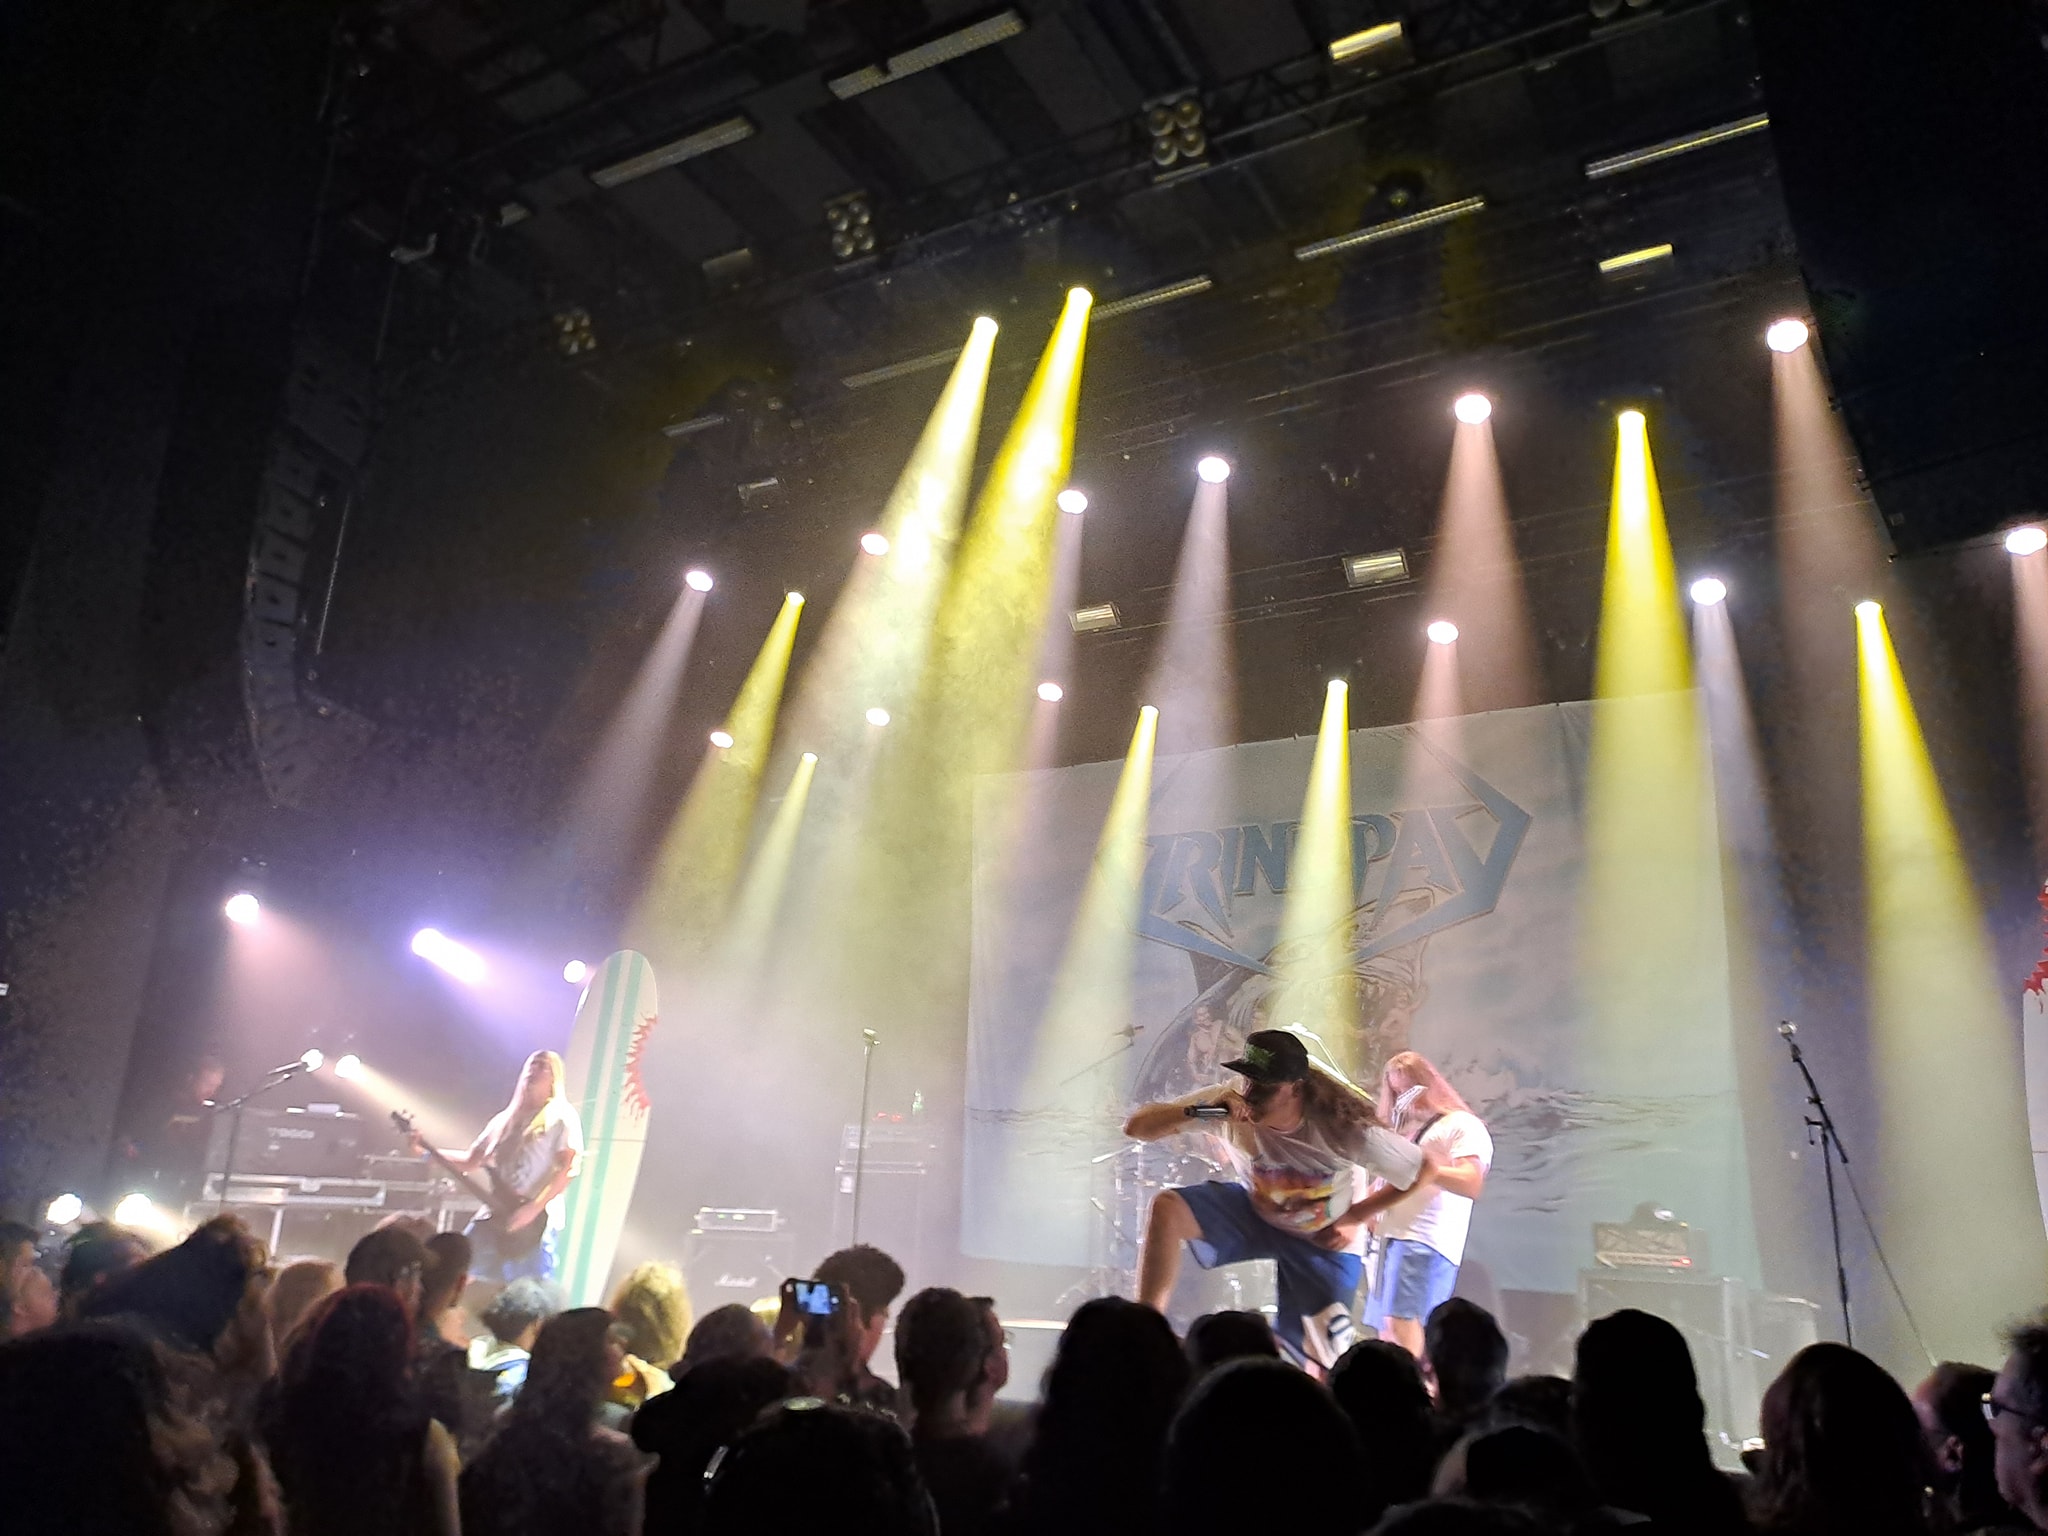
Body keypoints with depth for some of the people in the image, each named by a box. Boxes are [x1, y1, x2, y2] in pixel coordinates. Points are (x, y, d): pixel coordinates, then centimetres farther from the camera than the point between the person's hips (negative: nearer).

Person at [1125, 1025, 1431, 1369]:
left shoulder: (1342, 1127, -30)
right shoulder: (1230, 1103, -26)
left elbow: (1424, 1170, -17)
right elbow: (1135, 1126, -27)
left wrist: (1353, 1217, -14)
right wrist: (1200, 1112, -45)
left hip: (1326, 1240, -1)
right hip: (1254, 1212, 2)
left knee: (1329, 1363, -4)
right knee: (1166, 1207, -24)